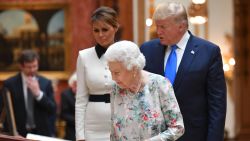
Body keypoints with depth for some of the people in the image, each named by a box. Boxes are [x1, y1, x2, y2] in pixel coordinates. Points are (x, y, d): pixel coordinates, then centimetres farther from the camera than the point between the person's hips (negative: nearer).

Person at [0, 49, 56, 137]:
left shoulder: (45, 83, 4)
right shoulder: (10, 84, -2)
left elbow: (52, 110, -1)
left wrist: (38, 93, -13)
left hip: (41, 133, 2)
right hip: (19, 134, -2)